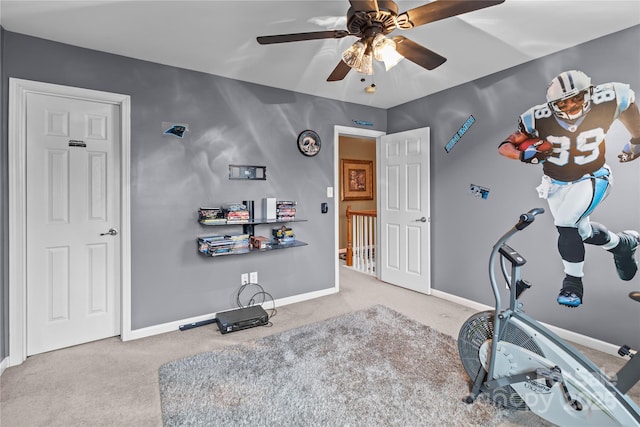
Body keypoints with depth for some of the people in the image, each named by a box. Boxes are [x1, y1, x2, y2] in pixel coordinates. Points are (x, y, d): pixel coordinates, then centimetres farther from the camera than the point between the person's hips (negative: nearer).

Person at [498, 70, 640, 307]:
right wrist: (525, 154, -37)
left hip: (590, 180, -2)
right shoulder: (541, 118, -18)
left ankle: (573, 283, -6)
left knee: (565, 224, -24)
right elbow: (505, 146, -16)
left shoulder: (606, 102, -17)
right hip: (556, 184, 3)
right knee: (582, 231, 14)